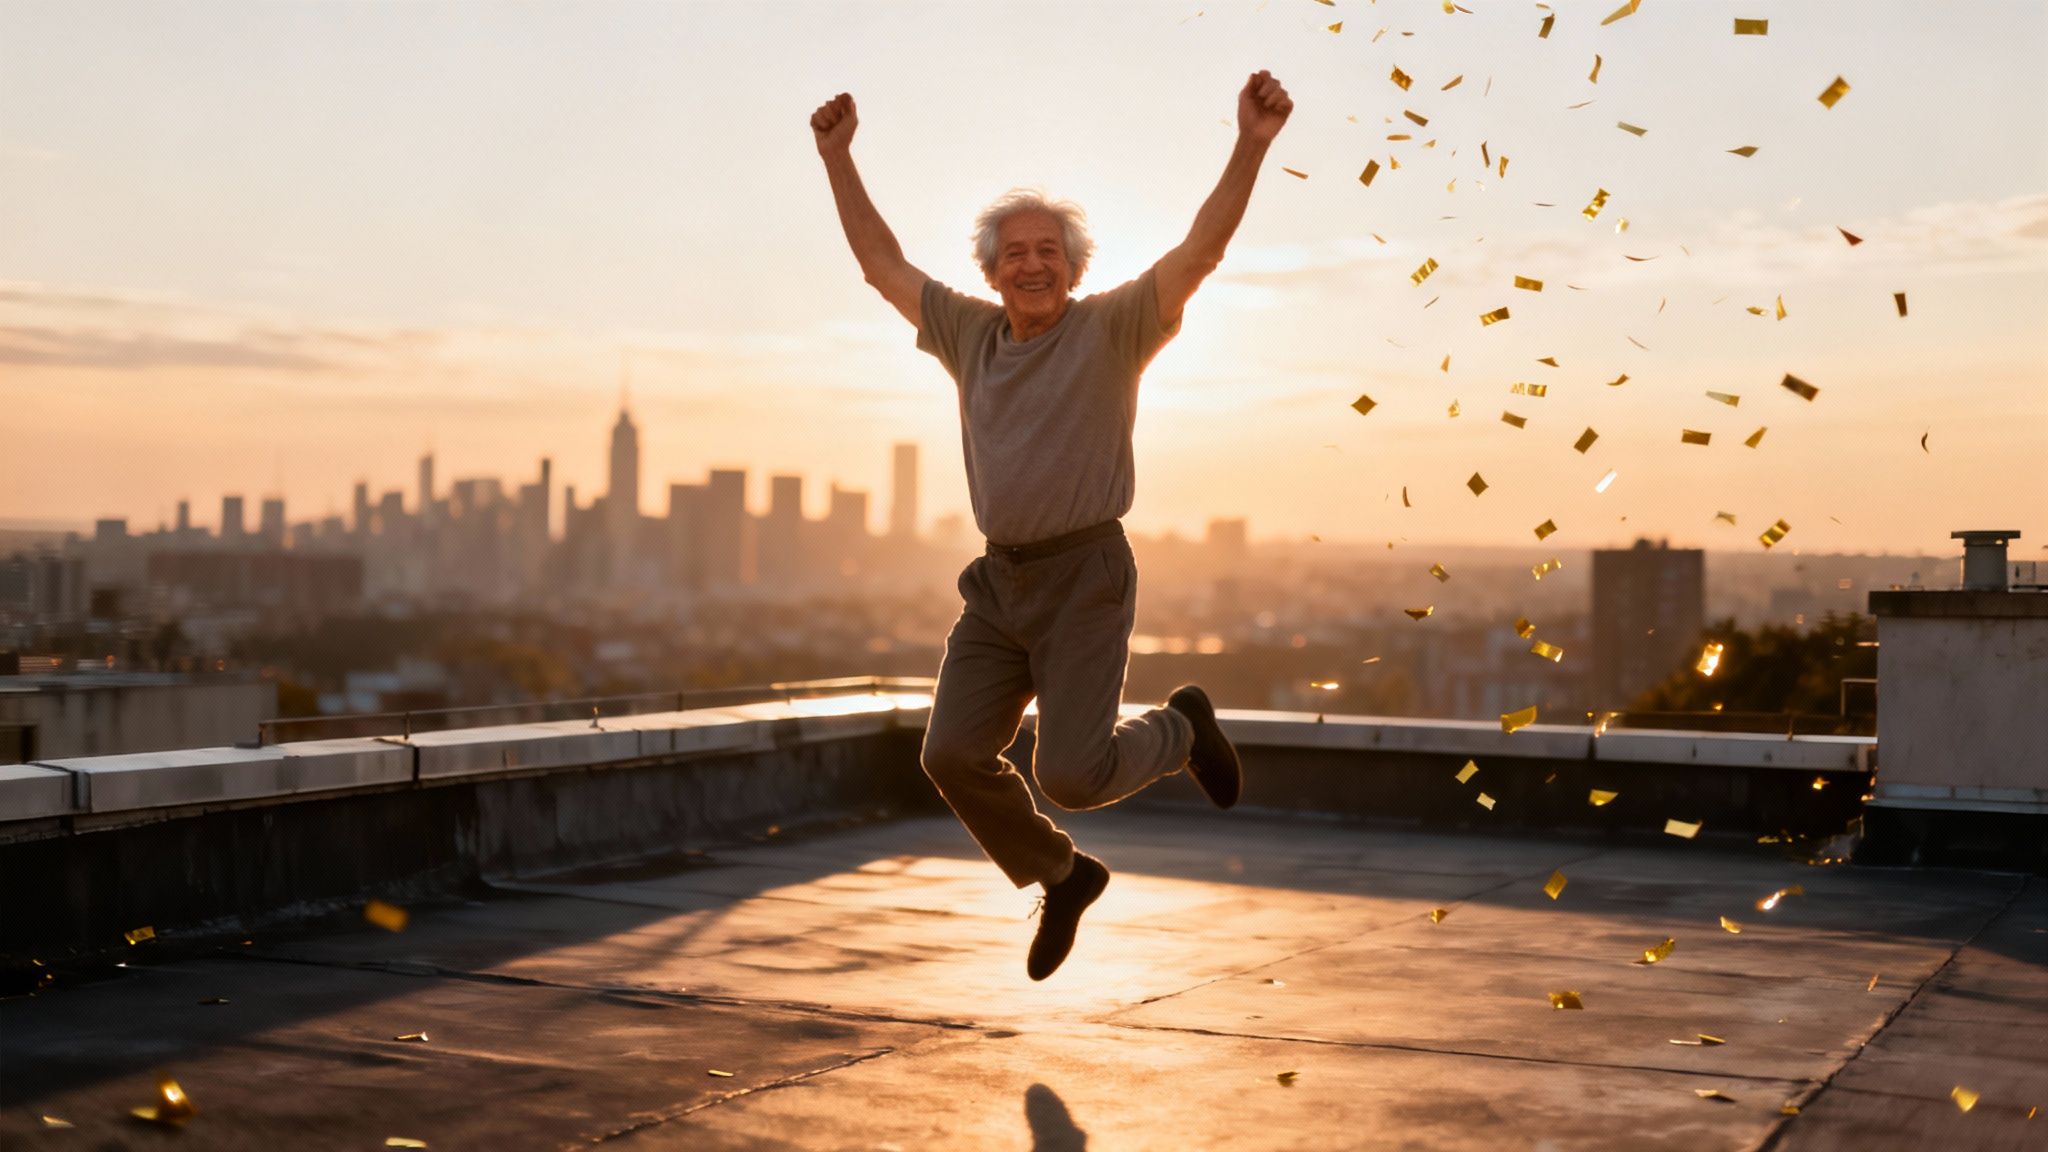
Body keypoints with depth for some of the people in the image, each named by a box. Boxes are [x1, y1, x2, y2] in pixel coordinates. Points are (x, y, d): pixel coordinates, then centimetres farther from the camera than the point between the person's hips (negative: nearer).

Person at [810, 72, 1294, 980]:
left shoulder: (1114, 327, -3)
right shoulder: (970, 333, 12)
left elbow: (1201, 251, -17)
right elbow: (882, 265, 20)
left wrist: (1251, 146, -30)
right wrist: (838, 158, 15)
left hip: (1085, 579, -5)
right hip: (999, 581, 6)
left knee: (1072, 774, -13)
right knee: (955, 756, -5)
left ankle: (1179, 729, 20)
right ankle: (1062, 877, 20)